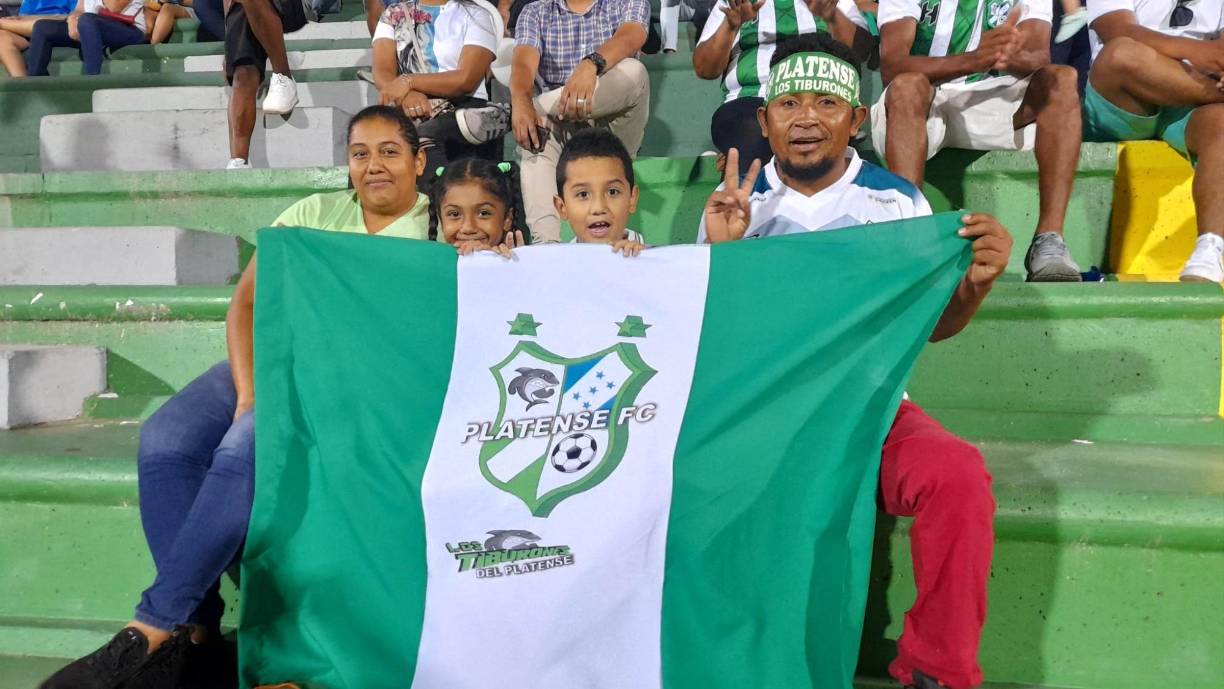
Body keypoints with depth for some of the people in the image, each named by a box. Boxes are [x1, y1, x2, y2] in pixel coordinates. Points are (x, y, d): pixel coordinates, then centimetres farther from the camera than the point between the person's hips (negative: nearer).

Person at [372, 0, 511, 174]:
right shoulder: (392, 15, 18)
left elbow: (466, 80, -7)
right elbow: (382, 74, 4)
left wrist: (408, 82, -13)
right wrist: (407, 94, -18)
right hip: (409, 113, 3)